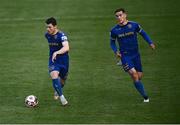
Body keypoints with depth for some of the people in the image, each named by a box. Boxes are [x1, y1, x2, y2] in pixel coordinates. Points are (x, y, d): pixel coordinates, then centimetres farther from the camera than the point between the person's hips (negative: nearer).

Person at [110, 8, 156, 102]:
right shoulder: (114, 30, -4)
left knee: (139, 76, 0)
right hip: (124, 55, -2)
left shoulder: (134, 25, -4)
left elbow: (143, 33, 11)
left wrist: (150, 43, -2)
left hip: (135, 54, 2)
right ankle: (145, 96, -10)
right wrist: (116, 51, -7)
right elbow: (112, 42, 11)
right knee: (134, 75, -18)